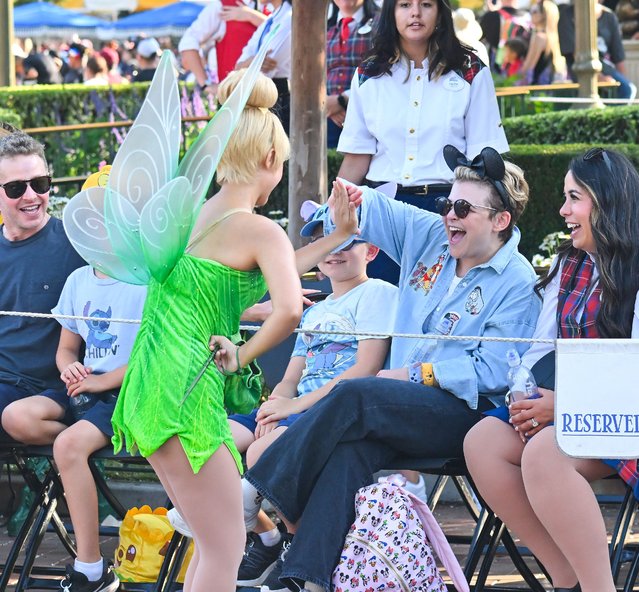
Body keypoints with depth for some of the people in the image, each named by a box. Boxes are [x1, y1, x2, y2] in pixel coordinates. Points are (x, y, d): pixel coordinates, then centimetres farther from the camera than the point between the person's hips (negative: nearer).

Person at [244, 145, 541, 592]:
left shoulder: (517, 282, -4)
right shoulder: (428, 237, 14)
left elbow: (491, 372, -12)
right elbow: (369, 209, 21)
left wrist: (416, 374, -13)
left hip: (465, 412, -5)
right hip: (405, 409, 5)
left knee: (355, 396, -29)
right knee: (351, 446, -29)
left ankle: (261, 500, -24)